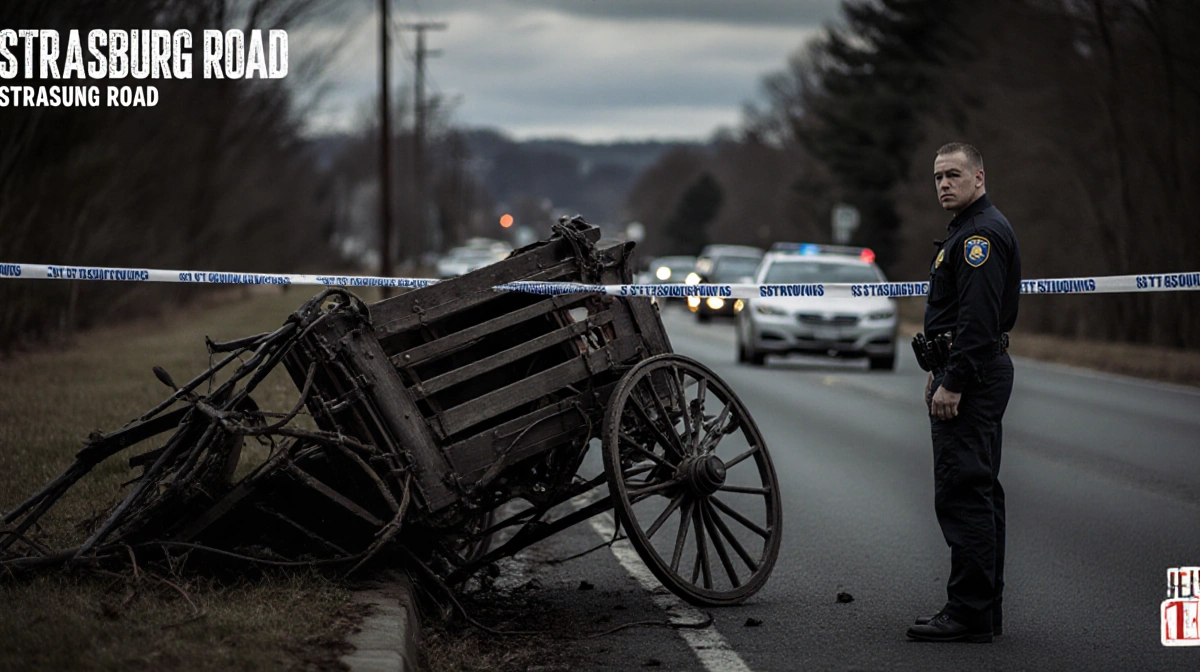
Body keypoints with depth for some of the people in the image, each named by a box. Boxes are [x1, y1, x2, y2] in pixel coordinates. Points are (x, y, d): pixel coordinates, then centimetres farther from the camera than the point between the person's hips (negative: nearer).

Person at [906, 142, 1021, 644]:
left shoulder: (981, 232, -15)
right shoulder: (970, 229, 20)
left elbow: (978, 317, -23)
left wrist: (953, 384, -23)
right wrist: (941, 373, 22)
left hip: (972, 378, -11)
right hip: (969, 377, 11)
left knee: (963, 493, -11)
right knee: (978, 492, 13)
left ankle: (969, 613, -10)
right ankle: (985, 610, 18)